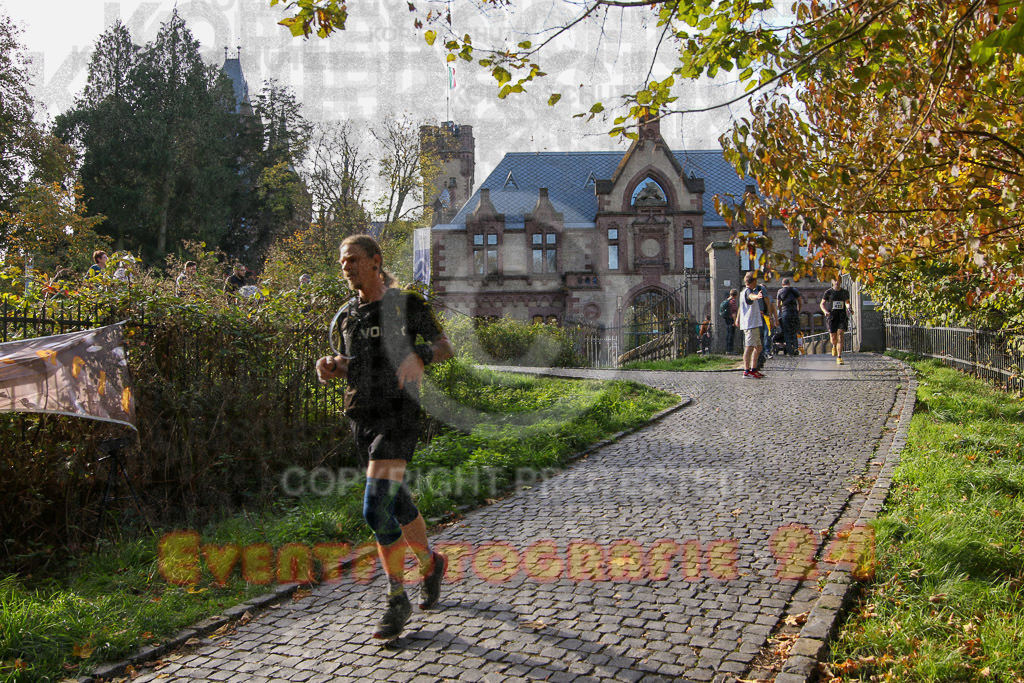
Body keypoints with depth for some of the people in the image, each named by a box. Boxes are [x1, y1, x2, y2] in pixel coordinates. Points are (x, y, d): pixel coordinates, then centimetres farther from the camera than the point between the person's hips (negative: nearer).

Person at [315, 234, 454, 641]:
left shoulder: (406, 303, -3)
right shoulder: (349, 314, 14)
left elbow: (445, 347, 0)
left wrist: (419, 356, -22)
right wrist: (330, 367, -2)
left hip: (397, 415, -6)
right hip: (361, 419, 7)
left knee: (376, 509, -18)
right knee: (398, 506, 14)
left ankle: (397, 600, 2)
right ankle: (431, 563, 37)